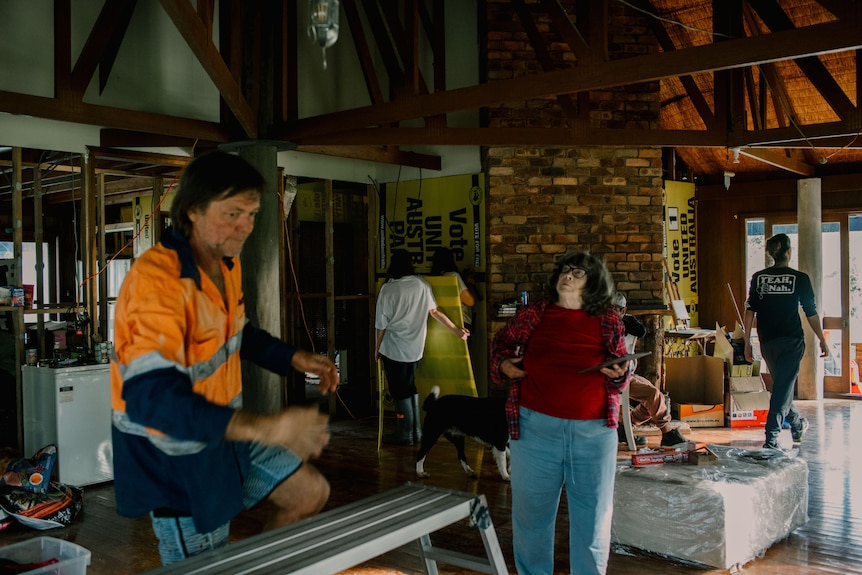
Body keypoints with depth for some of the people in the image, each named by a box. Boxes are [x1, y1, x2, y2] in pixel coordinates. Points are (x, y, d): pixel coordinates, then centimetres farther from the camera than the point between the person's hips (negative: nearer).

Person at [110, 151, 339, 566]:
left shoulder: (227, 262, 0)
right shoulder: (157, 280, -30)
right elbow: (149, 395, -39)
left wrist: (295, 359, 2)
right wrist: (263, 427, -47)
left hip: (223, 431, 8)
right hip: (172, 454, -8)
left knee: (311, 493, 14)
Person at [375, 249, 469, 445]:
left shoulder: (387, 289, -13)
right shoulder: (421, 285, -2)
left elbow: (381, 324, -8)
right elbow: (435, 311, 5)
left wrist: (377, 348, 6)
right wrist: (456, 330, 17)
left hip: (394, 348, -5)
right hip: (414, 347, 5)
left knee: (400, 392, 5)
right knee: (411, 388, 18)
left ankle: (405, 434, 12)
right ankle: (416, 431, 23)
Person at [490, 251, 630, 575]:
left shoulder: (608, 322, 3)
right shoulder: (532, 315, 2)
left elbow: (621, 372, 11)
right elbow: (501, 343, 17)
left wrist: (619, 374, -11)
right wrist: (503, 364, -2)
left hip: (594, 431, 0)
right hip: (536, 429, 0)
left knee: (593, 514, 12)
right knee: (532, 511, 13)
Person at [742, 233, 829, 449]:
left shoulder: (758, 278, 2)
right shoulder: (800, 278, -4)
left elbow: (750, 311, -1)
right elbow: (812, 313, -1)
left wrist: (747, 342, 4)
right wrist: (822, 340, 11)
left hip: (767, 342, 3)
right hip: (792, 341, -3)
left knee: (781, 385, 21)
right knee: (783, 388, -3)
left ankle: (797, 425, 40)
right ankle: (771, 438, -11)